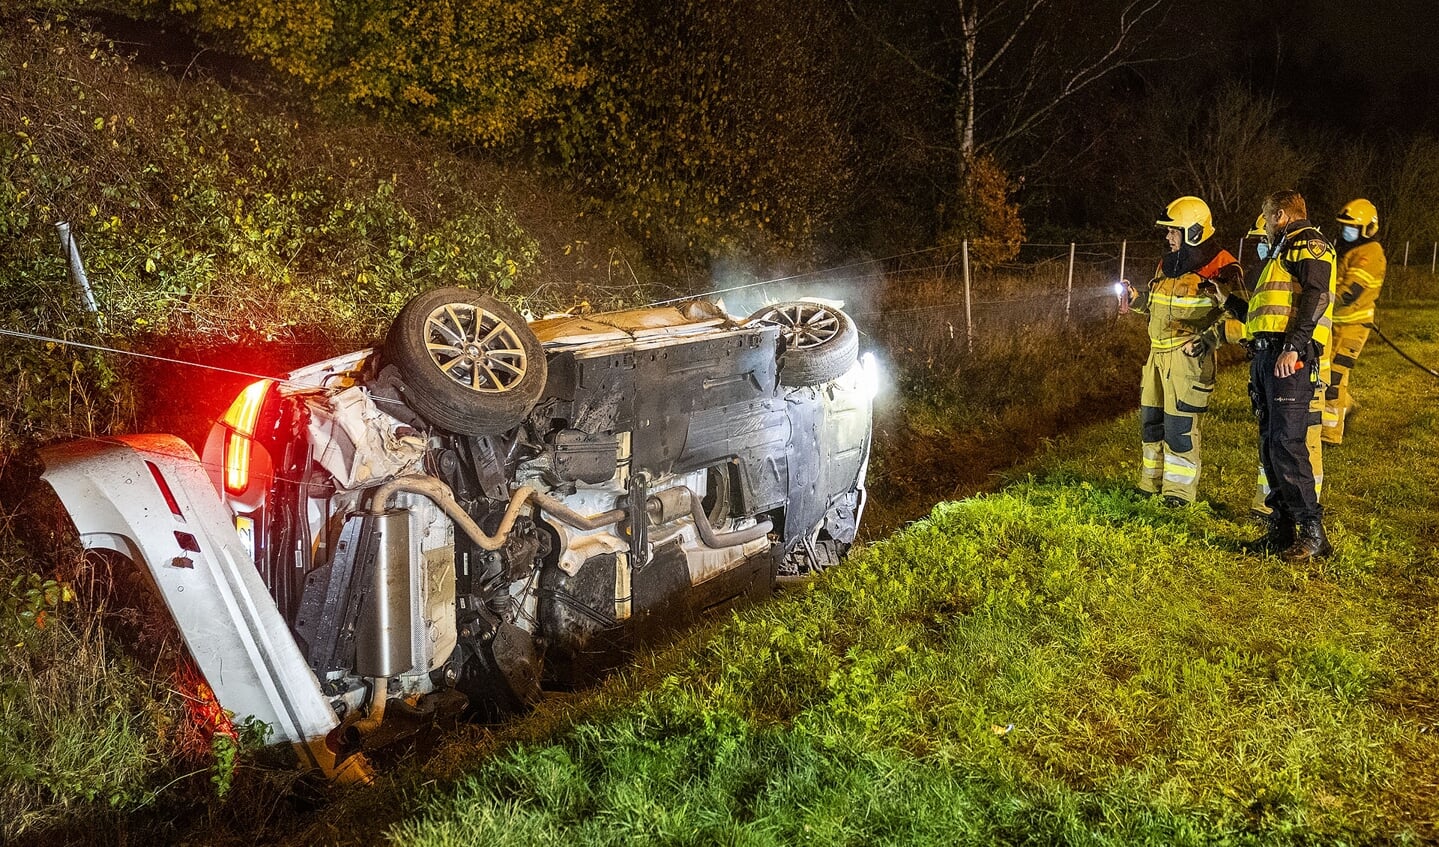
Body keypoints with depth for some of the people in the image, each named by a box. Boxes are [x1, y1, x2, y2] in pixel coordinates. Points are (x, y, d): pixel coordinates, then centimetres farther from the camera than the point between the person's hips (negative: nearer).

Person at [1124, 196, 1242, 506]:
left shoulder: (1219, 268, -10)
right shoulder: (1167, 264, 15)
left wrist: (1207, 339, -23)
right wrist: (1137, 300, 10)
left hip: (1189, 356, -8)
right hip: (1158, 353, 8)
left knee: (1180, 424, -5)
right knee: (1150, 419, 12)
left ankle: (1179, 490, 6)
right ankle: (1151, 484, 25)